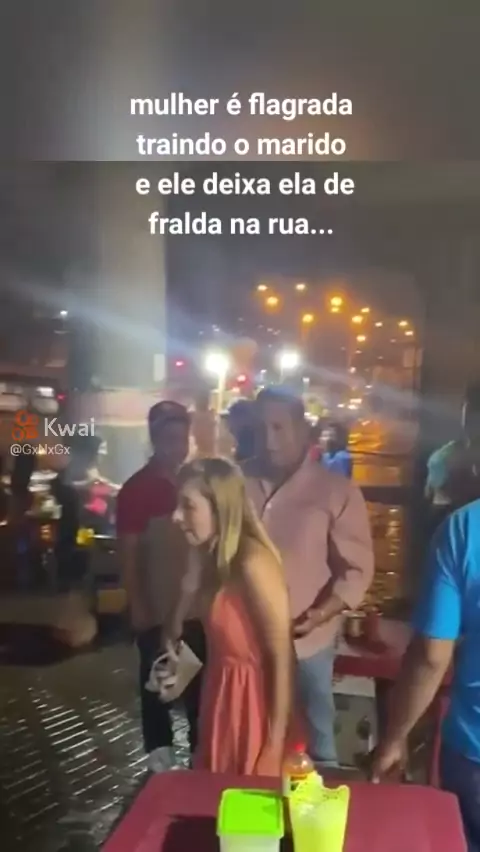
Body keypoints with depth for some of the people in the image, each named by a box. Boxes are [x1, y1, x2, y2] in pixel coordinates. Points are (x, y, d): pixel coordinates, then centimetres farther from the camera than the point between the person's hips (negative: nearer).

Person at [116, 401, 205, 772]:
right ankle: (160, 750, 27)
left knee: (200, 678, 15)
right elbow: (128, 553, -10)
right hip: (156, 606, -4)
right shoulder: (137, 488, -11)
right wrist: (137, 605, -12)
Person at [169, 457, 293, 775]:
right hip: (223, 695, 8)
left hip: (256, 700, -8)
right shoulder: (212, 558, 1)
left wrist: (275, 741, -17)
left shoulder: (253, 564, -23)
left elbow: (282, 658, -20)